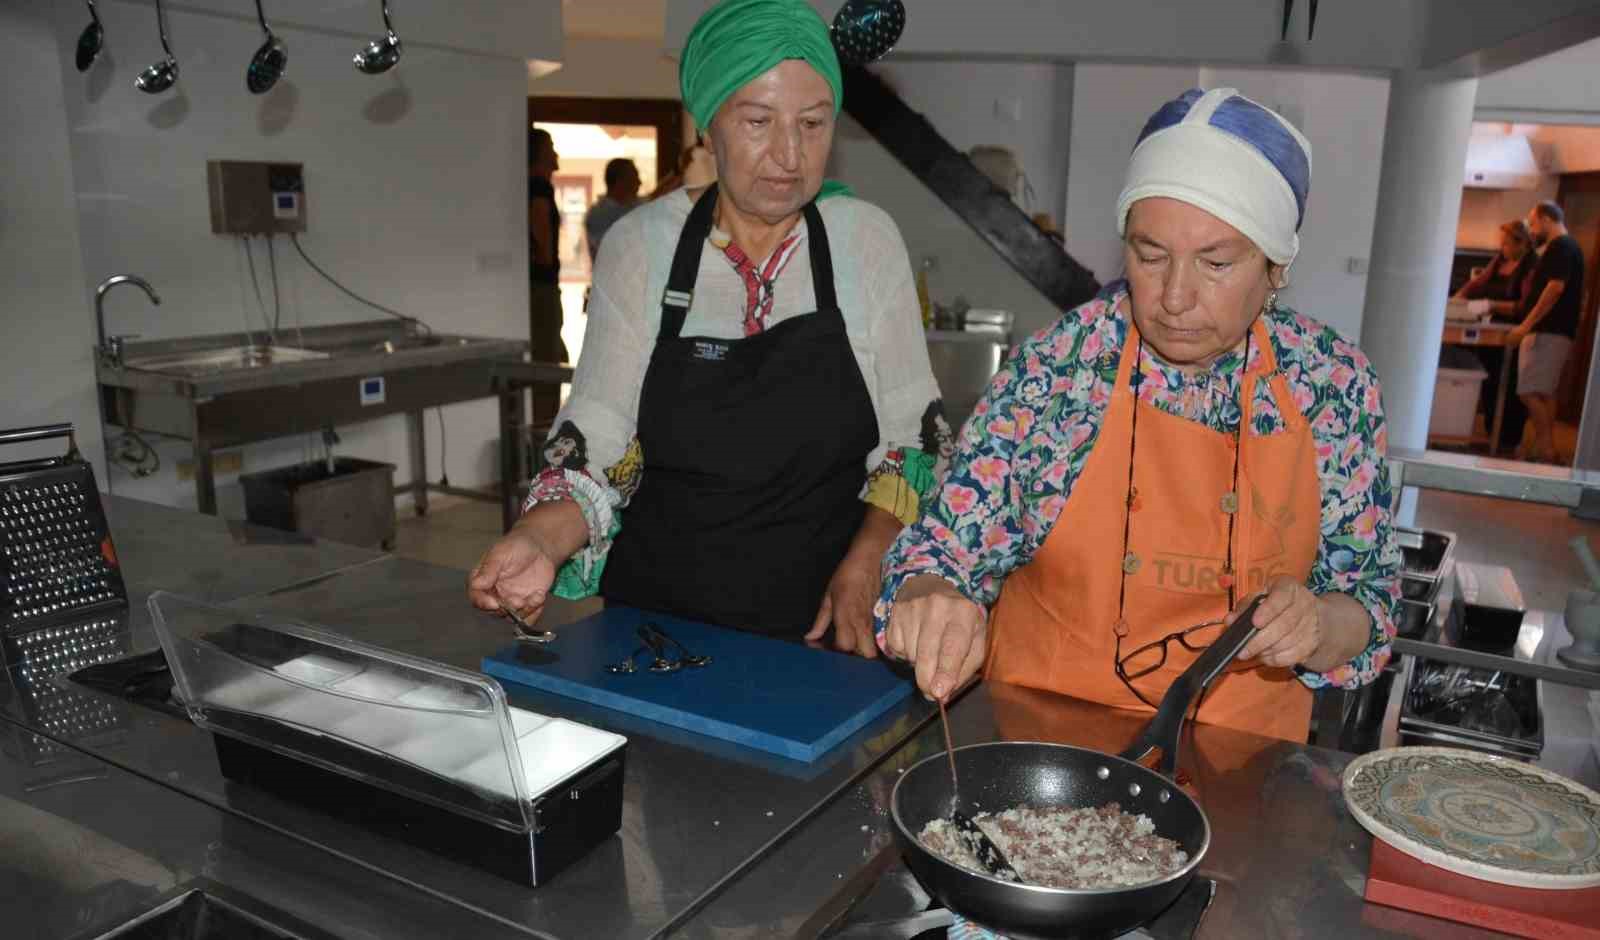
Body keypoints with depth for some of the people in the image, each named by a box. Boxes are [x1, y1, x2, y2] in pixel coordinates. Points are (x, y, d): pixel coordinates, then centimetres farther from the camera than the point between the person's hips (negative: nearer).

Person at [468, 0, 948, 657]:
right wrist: (542, 537, -20)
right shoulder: (638, 244, 0)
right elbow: (596, 445, -1)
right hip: (658, 617, 1)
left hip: (828, 626, 0)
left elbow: (913, 439, 4)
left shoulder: (866, 239, 0)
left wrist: (863, 568, -9)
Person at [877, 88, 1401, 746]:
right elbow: (945, 550, -5)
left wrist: (1316, 627, -17)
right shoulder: (1056, 362, -10)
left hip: (1237, 758, 2)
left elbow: (1369, 601, 5)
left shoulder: (1333, 384, -5)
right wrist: (928, 599, -27)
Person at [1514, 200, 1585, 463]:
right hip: (1553, 331, 10)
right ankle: (1545, 448, 12)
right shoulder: (1564, 247, 20)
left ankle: (1545, 448, -9)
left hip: (1548, 331, -10)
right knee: (1544, 393, 10)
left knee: (1530, 391, -11)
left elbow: (1556, 287, -21)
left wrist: (1525, 326, -24)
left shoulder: (1561, 246, -11)